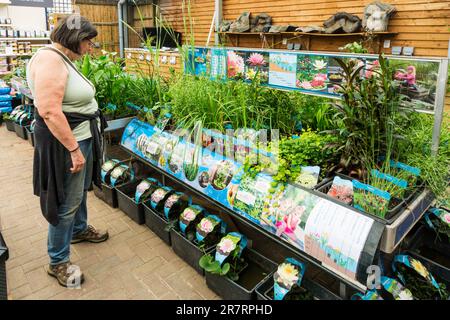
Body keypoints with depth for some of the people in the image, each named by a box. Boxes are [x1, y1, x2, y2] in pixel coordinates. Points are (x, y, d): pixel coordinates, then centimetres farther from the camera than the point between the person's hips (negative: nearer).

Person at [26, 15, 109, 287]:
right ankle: (58, 262, 18)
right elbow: (49, 111, -28)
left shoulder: (65, 59, 12)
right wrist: (73, 149, -25)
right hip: (65, 142, -10)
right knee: (66, 202, 1)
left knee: (80, 190, 25)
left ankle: (79, 230, 47)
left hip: (82, 137, 10)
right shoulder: (50, 60, -21)